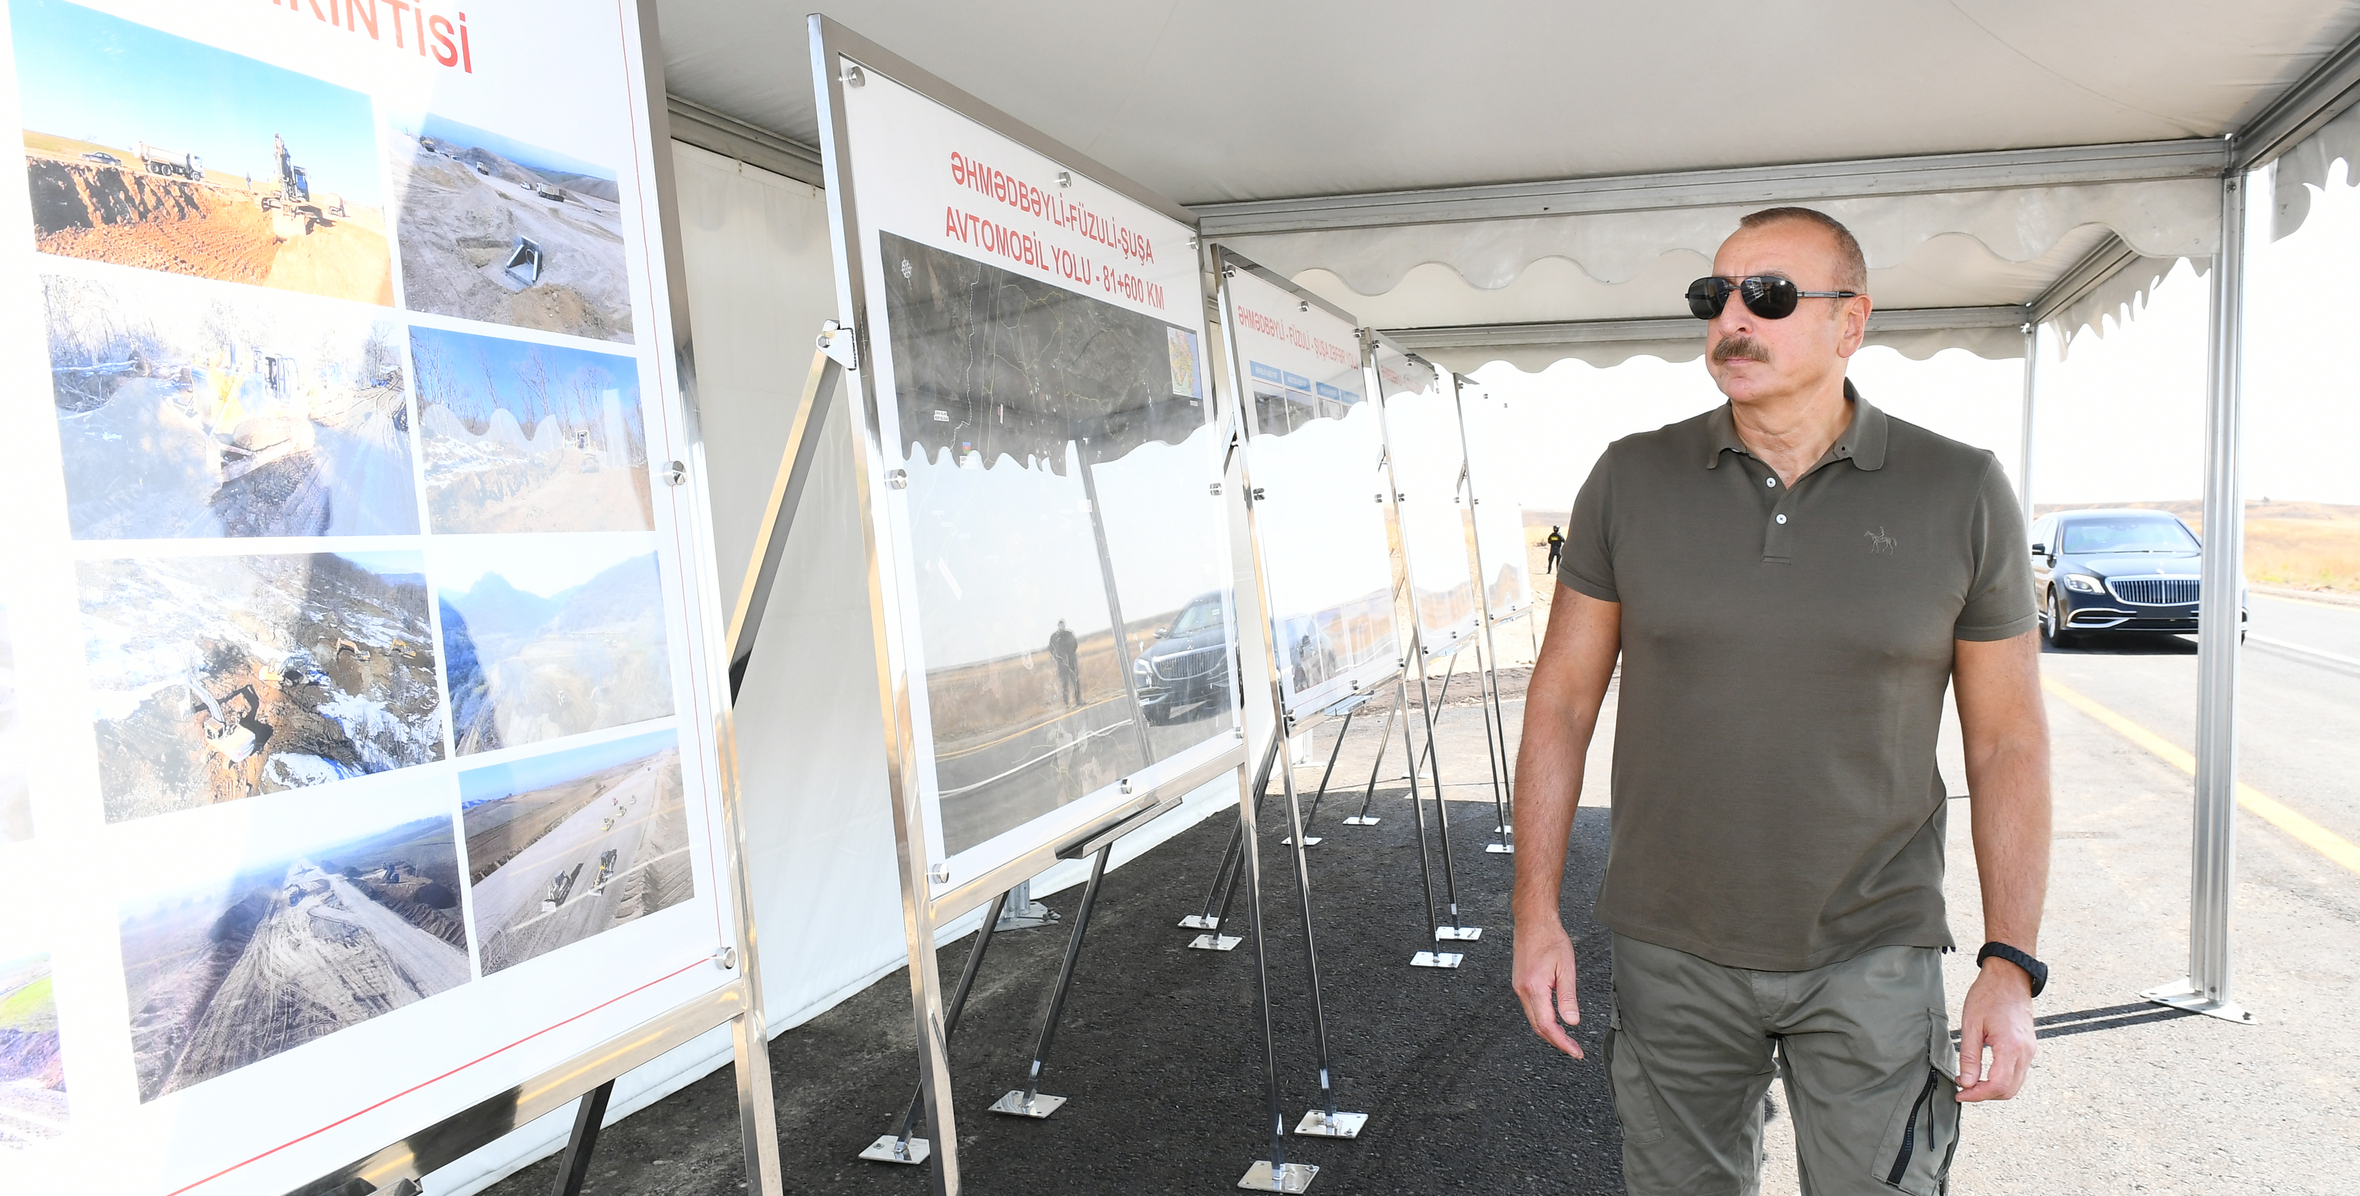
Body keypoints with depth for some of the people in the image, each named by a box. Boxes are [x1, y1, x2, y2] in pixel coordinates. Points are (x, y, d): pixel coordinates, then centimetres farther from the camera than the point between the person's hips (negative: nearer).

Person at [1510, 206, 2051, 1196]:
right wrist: (1537, 916, -4)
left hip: (1871, 956, 0)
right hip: (1671, 949, 1)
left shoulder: (1961, 495, -5)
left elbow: (2008, 740, 1)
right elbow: (1562, 699, -1)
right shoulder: (1631, 479, -4)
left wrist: (2011, 964, -4)